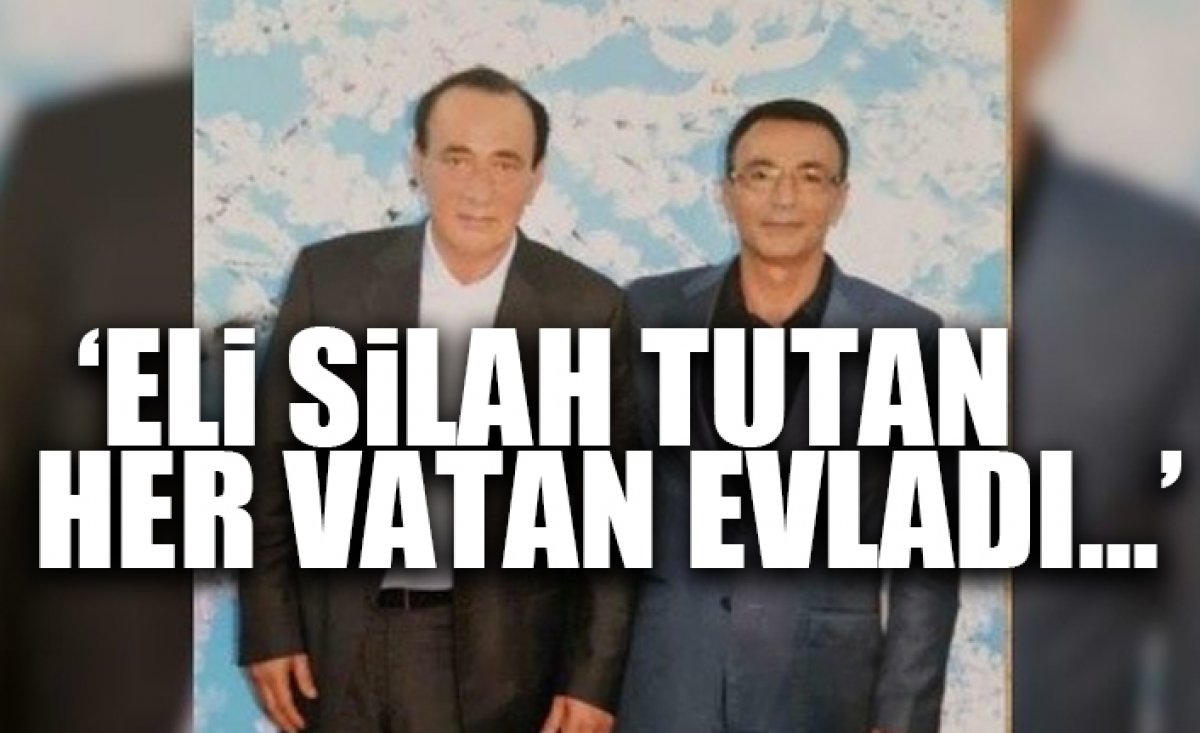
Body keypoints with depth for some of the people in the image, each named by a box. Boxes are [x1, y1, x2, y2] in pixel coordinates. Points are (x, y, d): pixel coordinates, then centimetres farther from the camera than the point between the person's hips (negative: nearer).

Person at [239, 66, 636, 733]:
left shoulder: (589, 308, -5)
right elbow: (275, 461, 3)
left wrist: (593, 677, -6)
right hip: (341, 639, 1)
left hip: (503, 650, -1)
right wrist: (271, 628, 0)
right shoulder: (330, 276, -3)